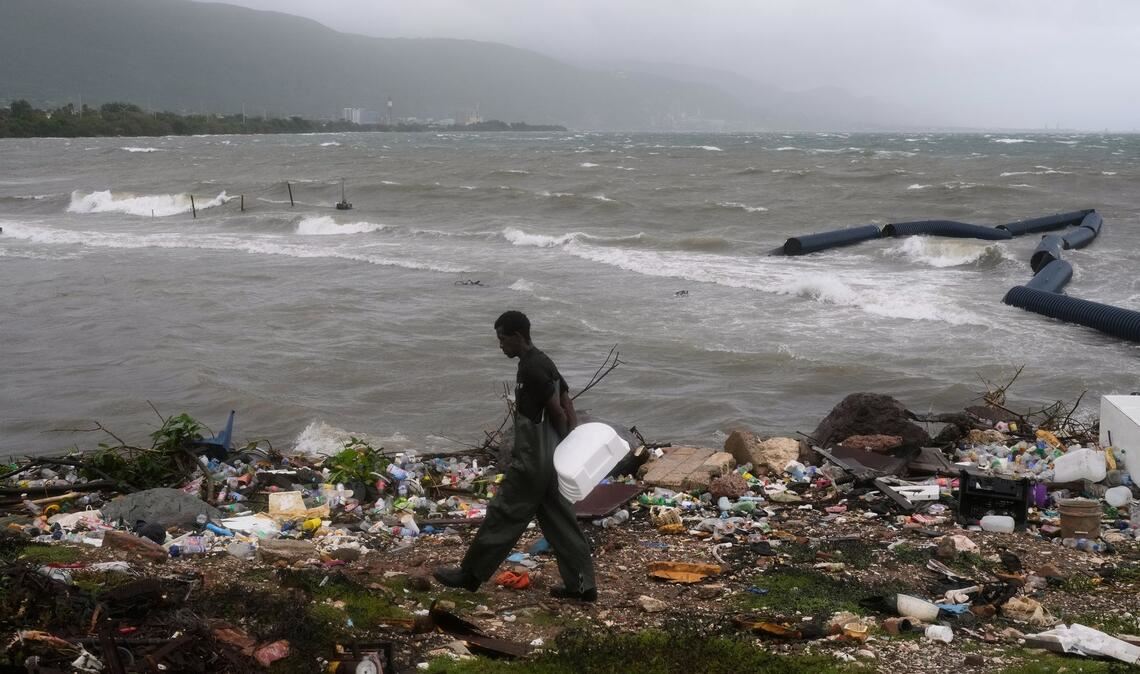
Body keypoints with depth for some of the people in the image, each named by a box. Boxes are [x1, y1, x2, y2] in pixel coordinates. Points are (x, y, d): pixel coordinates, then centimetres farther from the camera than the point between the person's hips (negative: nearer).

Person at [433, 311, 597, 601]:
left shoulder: (530, 369, -20)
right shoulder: (543, 362, 11)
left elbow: (558, 412, -20)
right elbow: (567, 405, 12)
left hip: (532, 461, -10)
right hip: (550, 459, 10)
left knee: (503, 515, 2)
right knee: (560, 522, 11)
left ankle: (470, 574, 14)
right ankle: (581, 584, 12)